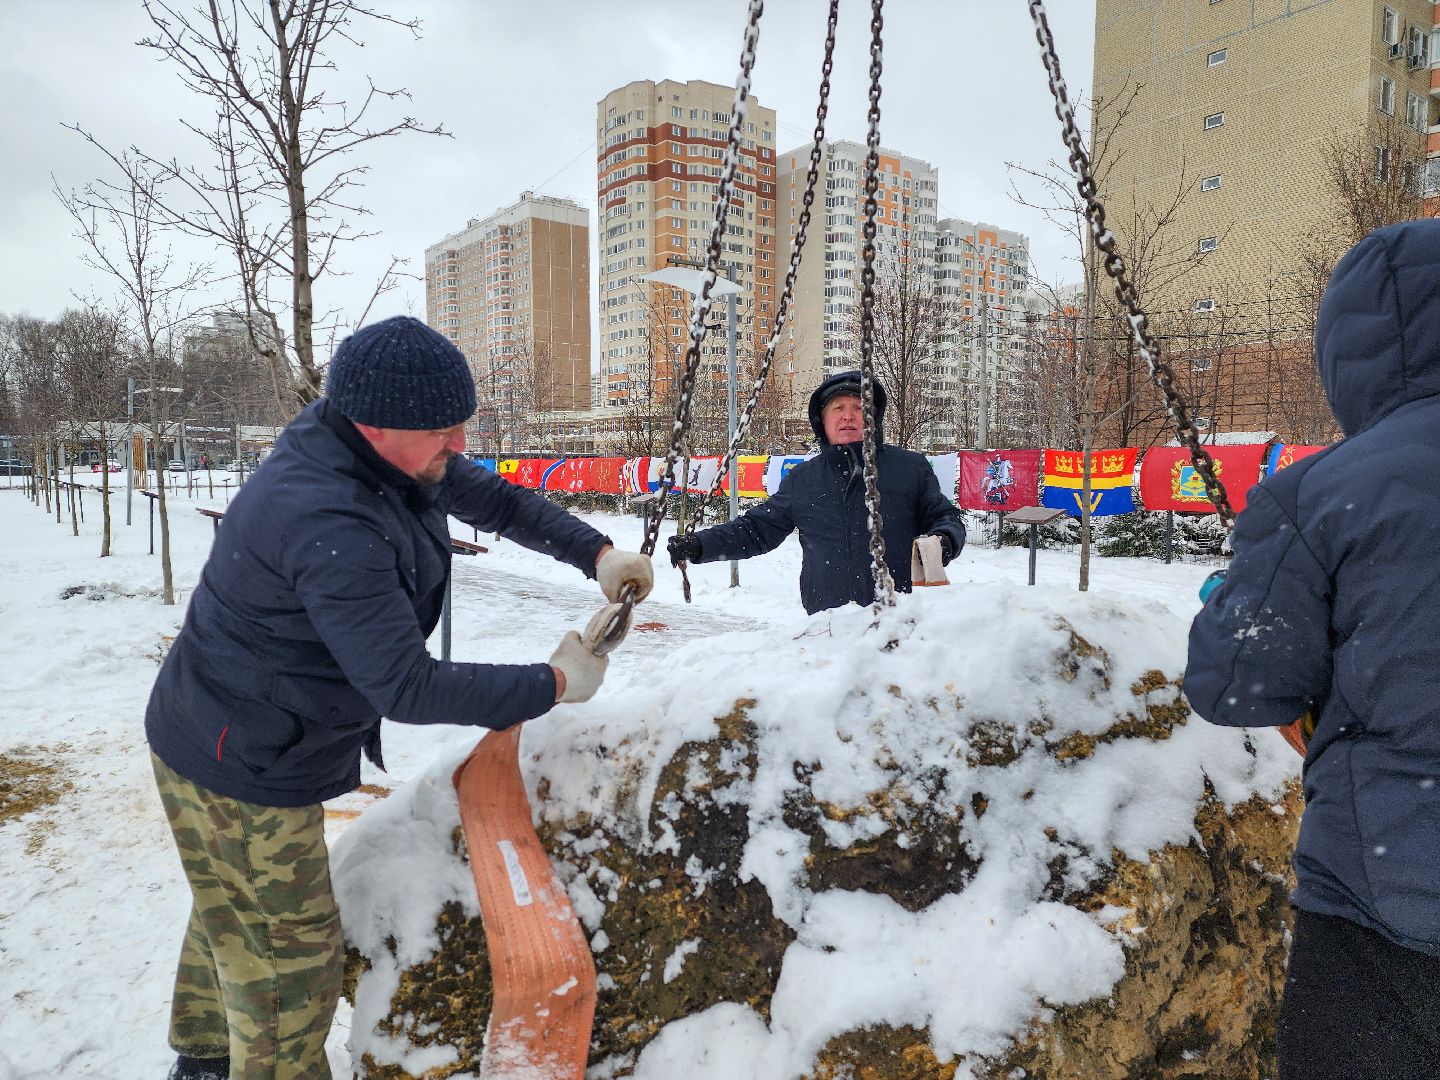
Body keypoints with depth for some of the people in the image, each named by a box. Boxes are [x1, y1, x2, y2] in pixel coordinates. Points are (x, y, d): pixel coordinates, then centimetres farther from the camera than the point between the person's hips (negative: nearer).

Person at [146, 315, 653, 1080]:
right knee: (290, 959, 7)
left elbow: (489, 499, 4)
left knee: (233, 918, 30)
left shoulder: (389, 456, -9)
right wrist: (552, 684, -26)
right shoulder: (330, 526, -37)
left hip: (234, 743, 10)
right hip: (242, 772, -10)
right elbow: (407, 687, -35)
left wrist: (596, 553, -7)